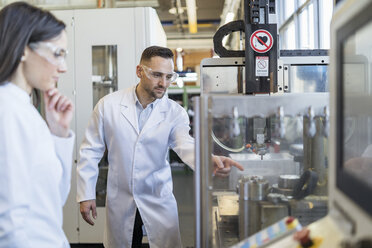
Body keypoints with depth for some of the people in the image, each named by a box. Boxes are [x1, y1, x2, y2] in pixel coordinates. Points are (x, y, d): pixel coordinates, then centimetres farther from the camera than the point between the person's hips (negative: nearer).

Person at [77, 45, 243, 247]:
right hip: (120, 202, 0)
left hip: (159, 202, 0)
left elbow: (186, 144, -22)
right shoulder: (108, 105, -6)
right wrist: (86, 195, -3)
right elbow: (91, 151, -1)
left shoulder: (175, 112, -6)